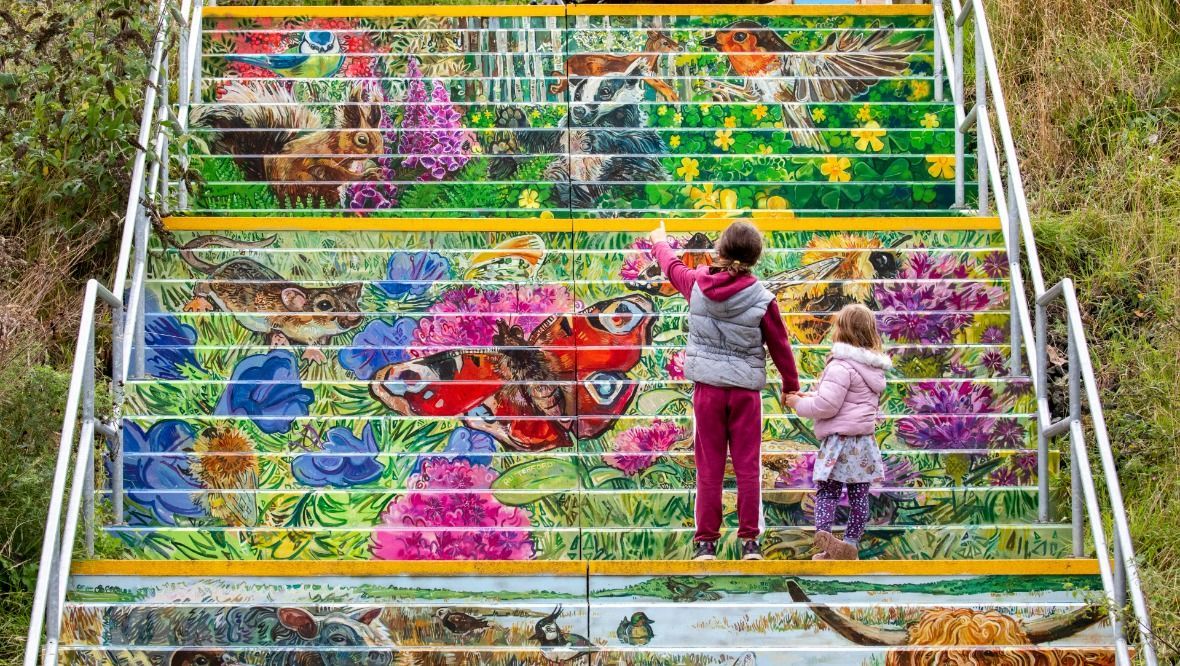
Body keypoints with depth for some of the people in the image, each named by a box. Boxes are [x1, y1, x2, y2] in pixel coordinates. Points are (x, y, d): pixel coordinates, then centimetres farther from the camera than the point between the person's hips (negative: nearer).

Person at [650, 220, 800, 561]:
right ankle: (749, 541, 9)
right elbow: (780, 345, 0)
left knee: (709, 468, 7)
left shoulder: (697, 284, -4)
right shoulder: (762, 298, -10)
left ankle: (706, 541, 10)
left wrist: (660, 243, 40)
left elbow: (673, 267, 18)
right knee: (748, 467, 6)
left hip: (707, 388, 1)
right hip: (746, 389, -1)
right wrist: (791, 386, 15)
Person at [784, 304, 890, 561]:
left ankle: (824, 537, -19)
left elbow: (826, 406, -20)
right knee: (859, 495, 9)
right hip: (864, 440, 8)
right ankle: (851, 544, 14)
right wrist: (810, 396, 15)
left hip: (839, 440, -8)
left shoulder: (841, 366, -17)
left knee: (826, 491, -5)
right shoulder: (872, 366, 12)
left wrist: (799, 404, -4)